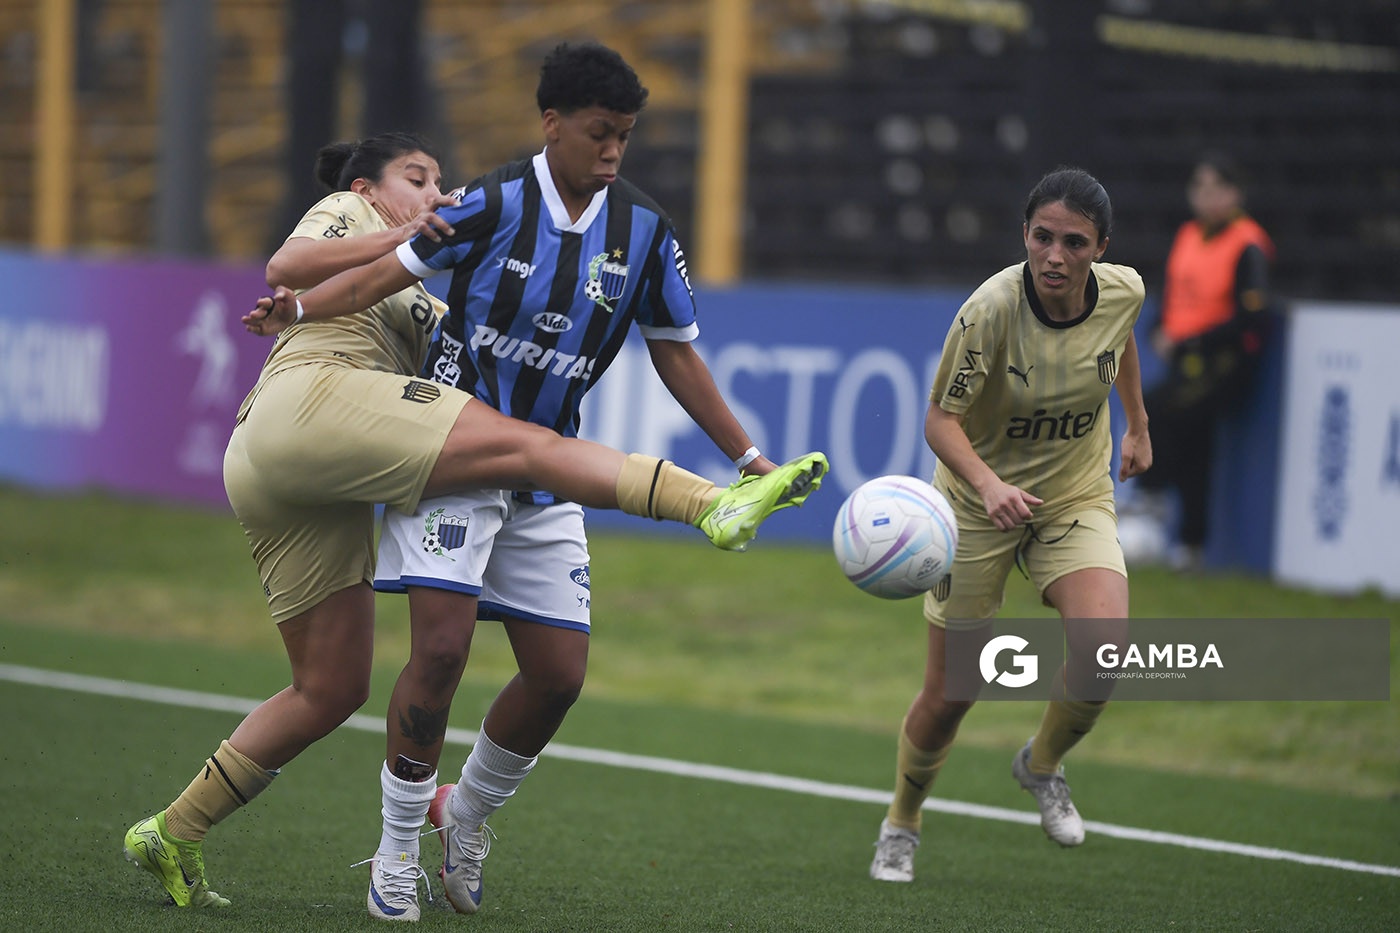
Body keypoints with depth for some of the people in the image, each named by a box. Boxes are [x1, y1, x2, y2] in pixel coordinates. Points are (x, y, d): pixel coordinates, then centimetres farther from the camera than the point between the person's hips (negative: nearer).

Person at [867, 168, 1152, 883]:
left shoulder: (1122, 292, -13)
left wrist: (1138, 426, 22)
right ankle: (900, 825, 31)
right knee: (948, 694, 2)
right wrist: (988, 483, -40)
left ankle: (1042, 764, 8)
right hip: (980, 502, -2)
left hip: (1077, 500, 2)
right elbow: (940, 419, -22)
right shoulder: (991, 310, -27)